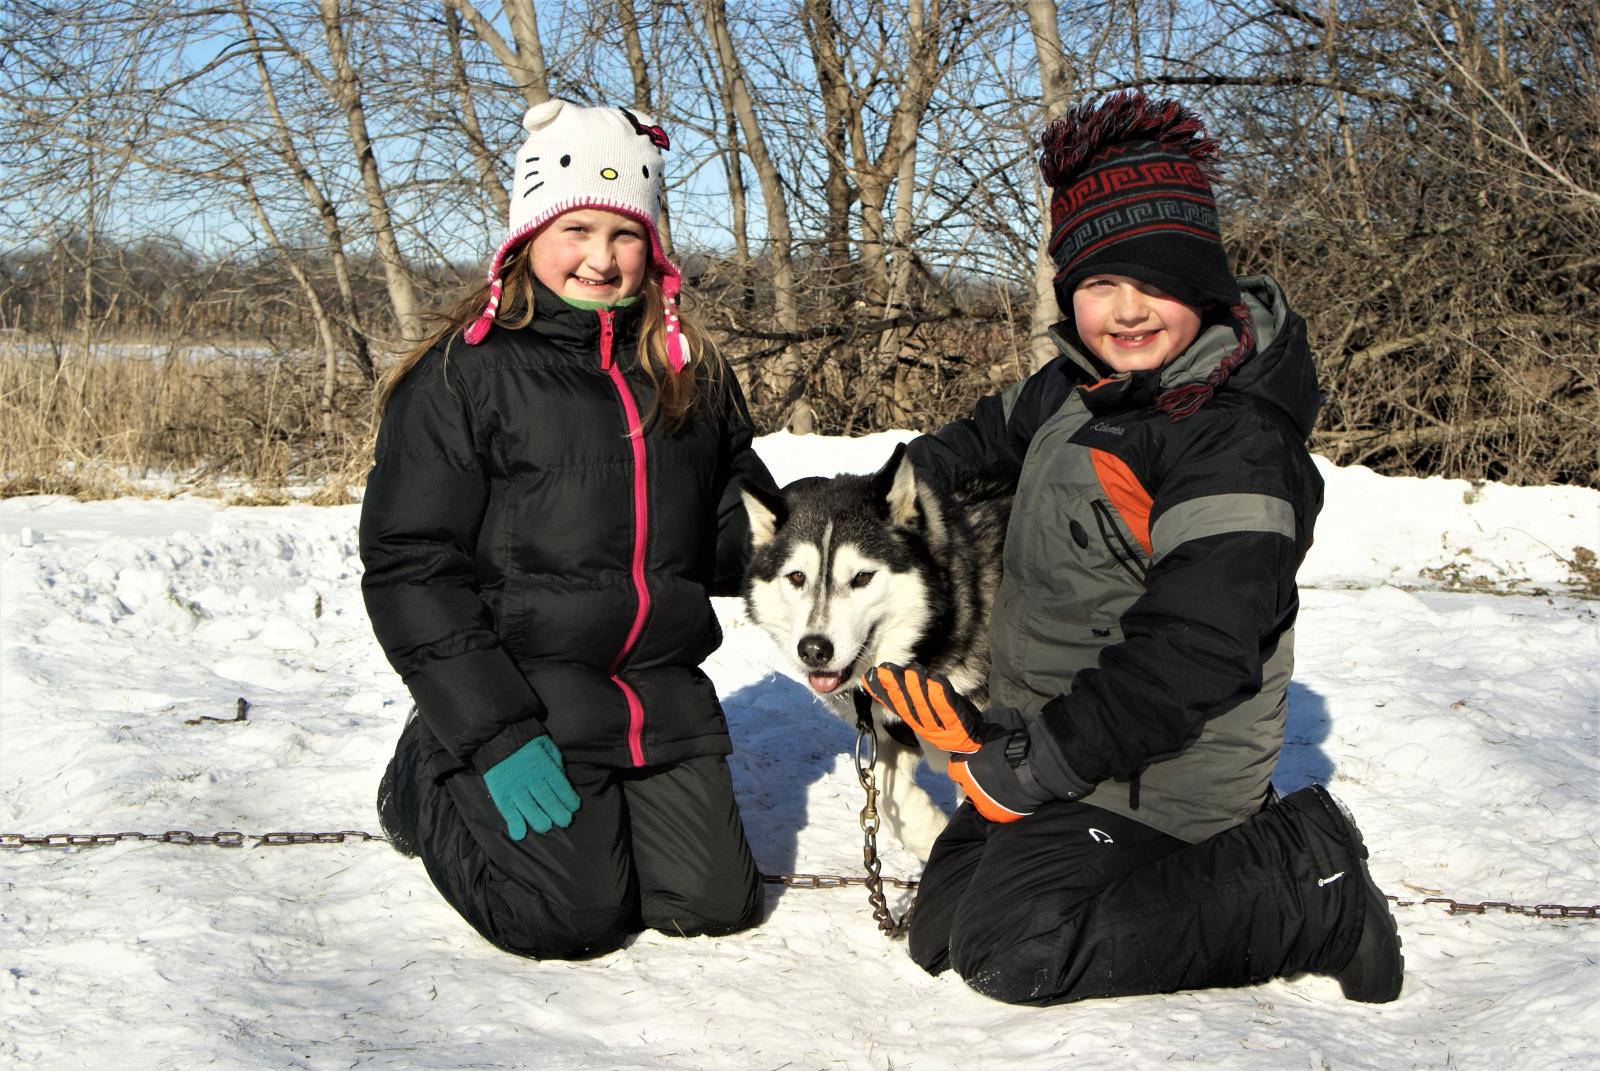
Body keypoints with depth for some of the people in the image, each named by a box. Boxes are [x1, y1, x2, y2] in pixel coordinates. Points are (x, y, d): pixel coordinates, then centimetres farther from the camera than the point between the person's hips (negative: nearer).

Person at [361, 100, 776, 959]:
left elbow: (735, 520, 22)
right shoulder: (463, 375, -5)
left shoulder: (691, 370, 11)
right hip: (523, 689, -4)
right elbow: (409, 566, -9)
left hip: (663, 693, 5)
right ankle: (428, 782, 16)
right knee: (571, 914, -13)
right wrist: (494, 737, -15)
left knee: (713, 904, -4)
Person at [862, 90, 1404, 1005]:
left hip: (1152, 776, -9)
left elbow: (1192, 655, -28)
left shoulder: (1238, 444, -23)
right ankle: (1237, 861, 16)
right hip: (1052, 740, 9)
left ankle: (1304, 885, -6)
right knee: (942, 933, 12)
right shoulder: (1084, 381, 5)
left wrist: (1029, 765, -25)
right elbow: (1002, 432, 30)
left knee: (1011, 948, -22)